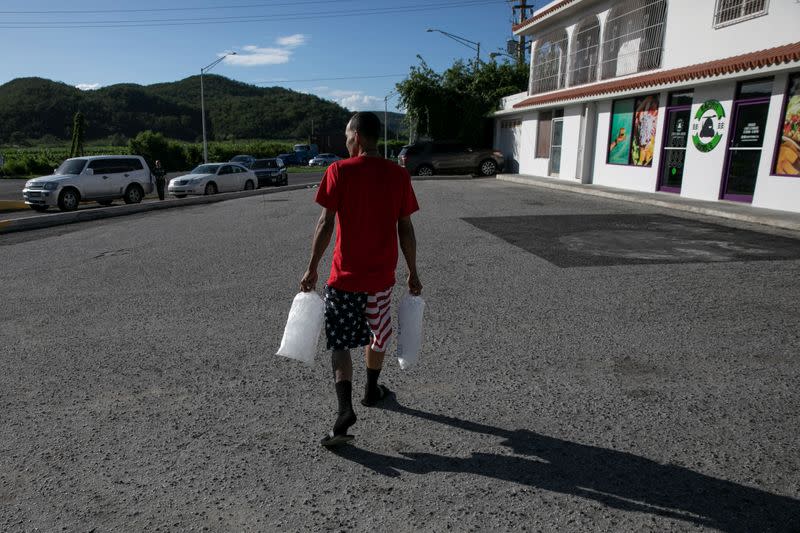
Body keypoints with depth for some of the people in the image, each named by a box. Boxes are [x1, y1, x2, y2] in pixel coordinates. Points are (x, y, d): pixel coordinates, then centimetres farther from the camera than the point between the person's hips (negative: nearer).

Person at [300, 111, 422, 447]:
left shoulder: (338, 171, -9)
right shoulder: (399, 175, -1)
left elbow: (326, 224, -12)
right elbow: (405, 229, 0)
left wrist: (312, 269, -4)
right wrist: (412, 273, 8)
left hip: (344, 277, -3)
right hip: (381, 277, 3)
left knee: (339, 343, 8)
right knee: (377, 337, 23)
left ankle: (345, 410, -5)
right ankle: (372, 391, 41)